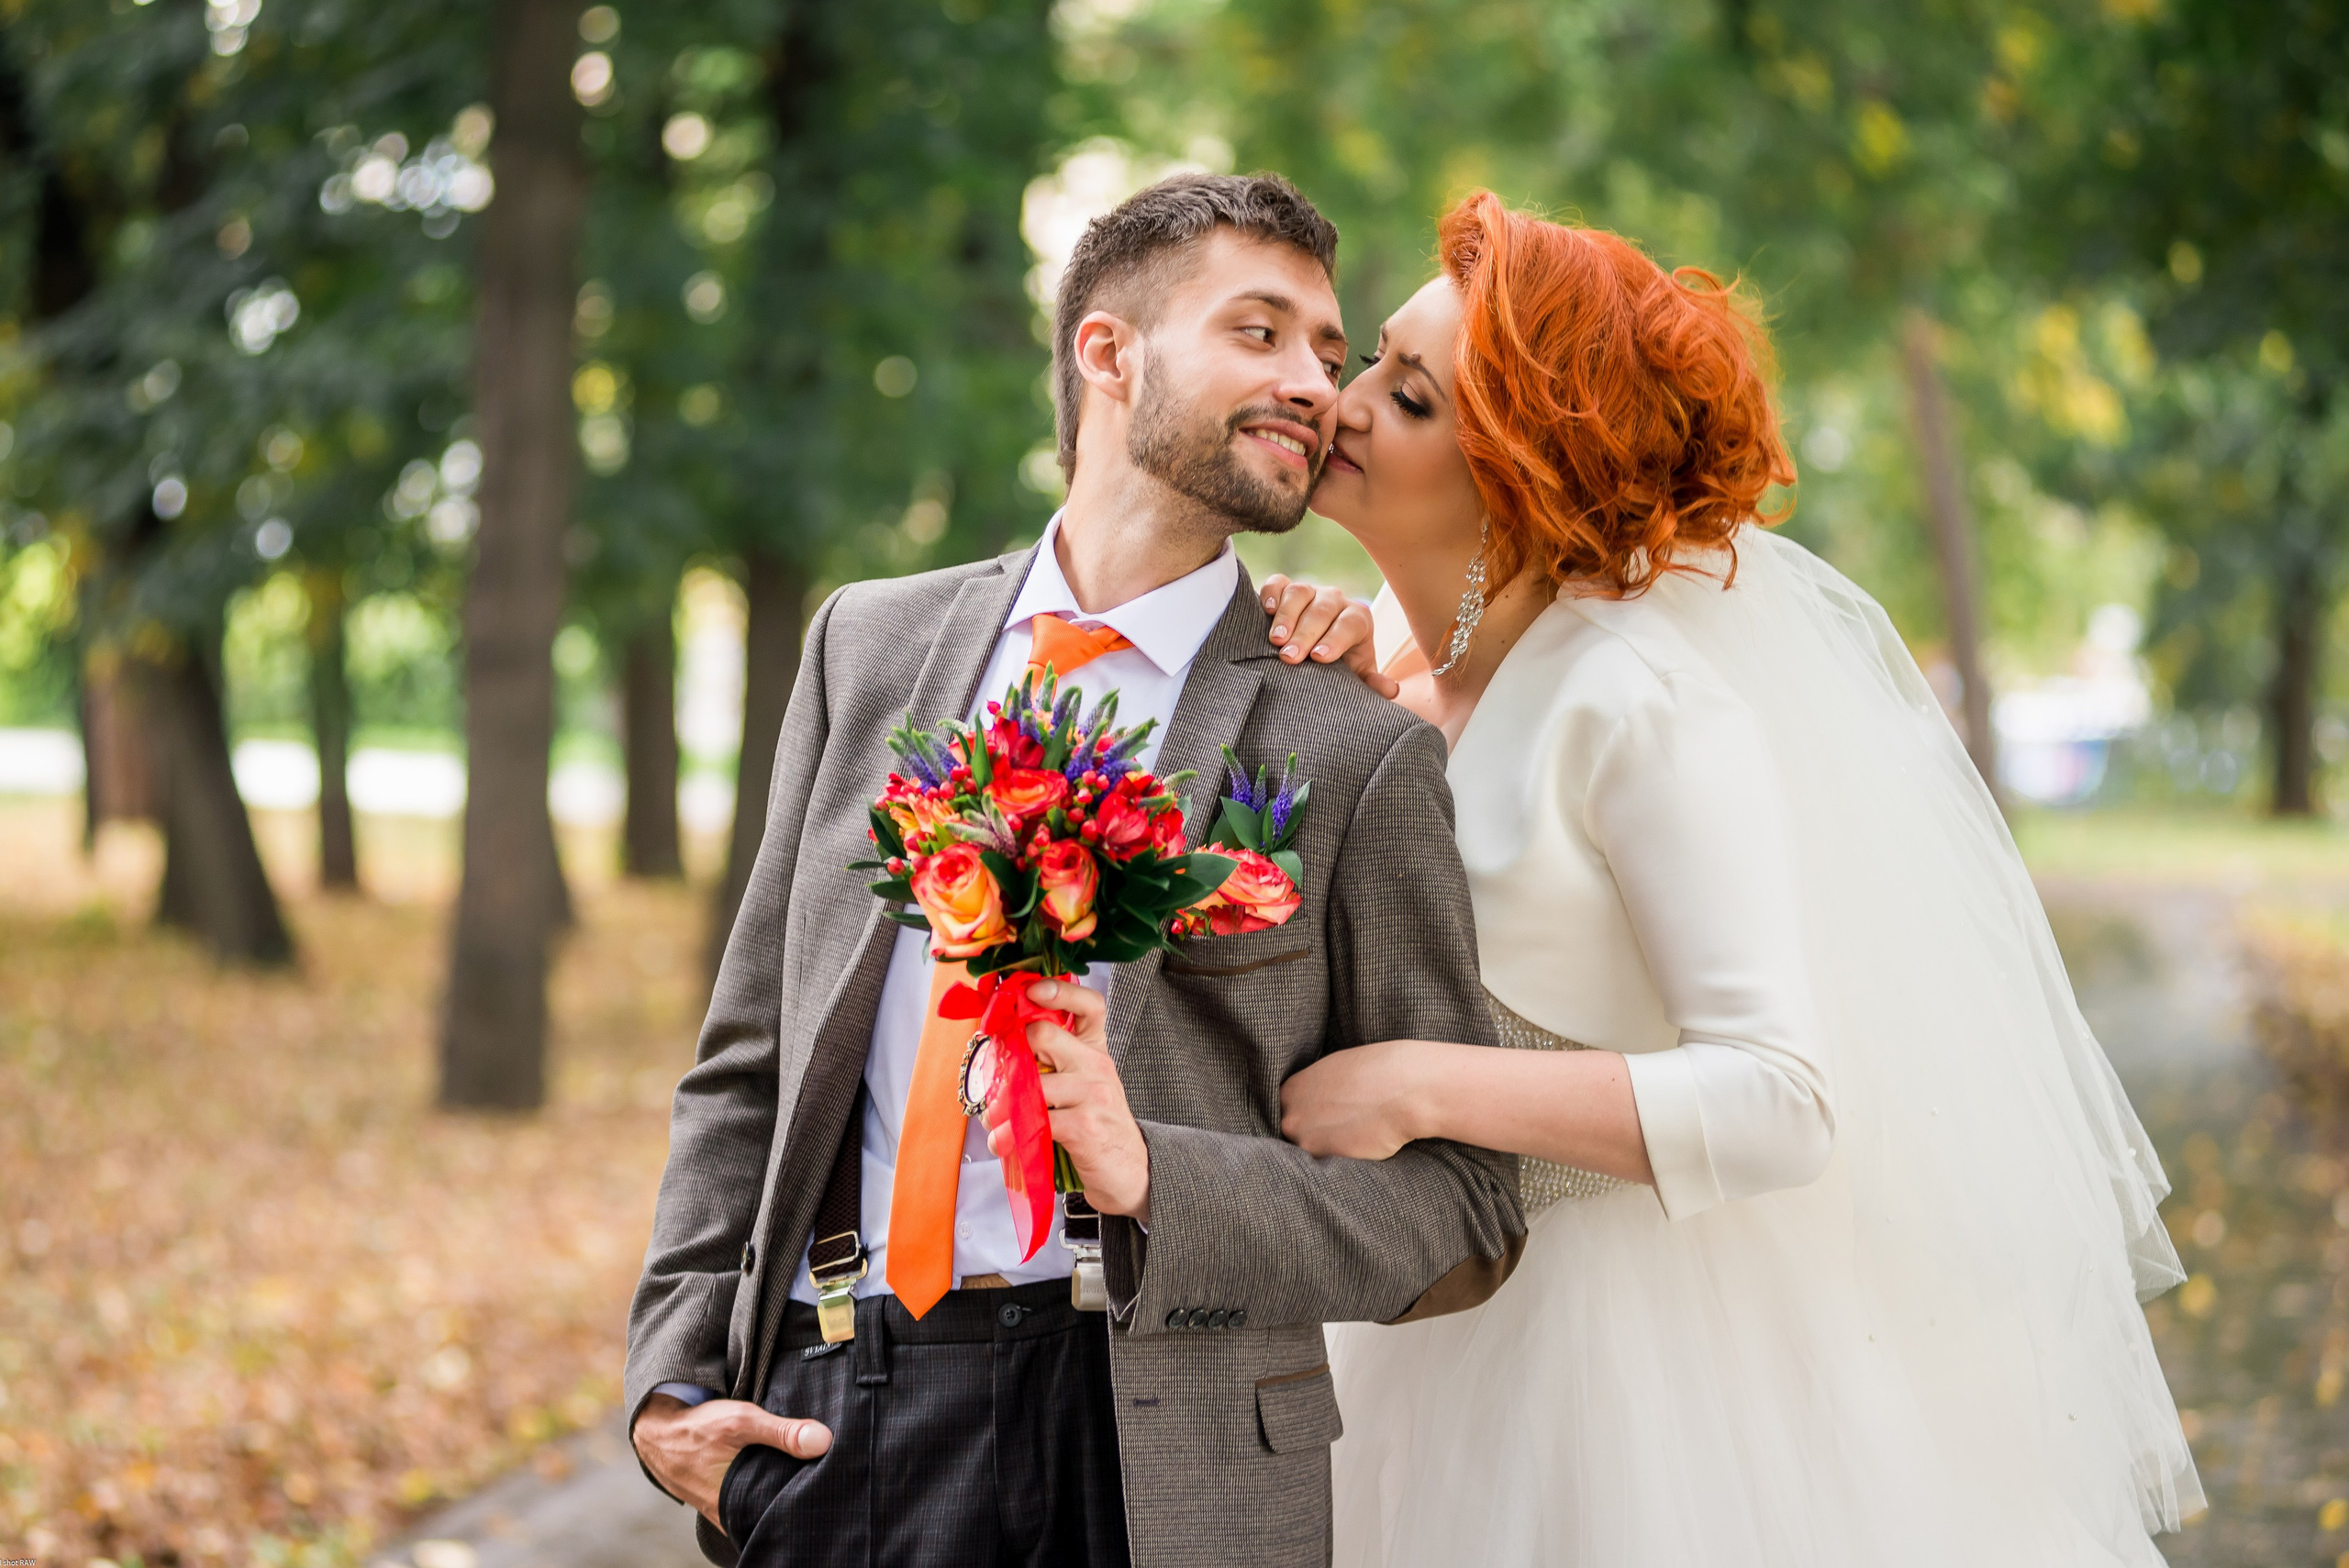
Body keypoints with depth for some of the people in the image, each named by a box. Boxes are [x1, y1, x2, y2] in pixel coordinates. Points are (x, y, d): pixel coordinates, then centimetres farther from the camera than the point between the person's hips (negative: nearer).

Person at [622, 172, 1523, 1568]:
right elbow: (749, 1064, 13)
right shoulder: (870, 644, 10)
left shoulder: (1357, 756, -1)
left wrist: (1150, 1179, -17)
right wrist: (676, 1375, 2)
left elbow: (1465, 1215, -2)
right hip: (817, 1415, 3)